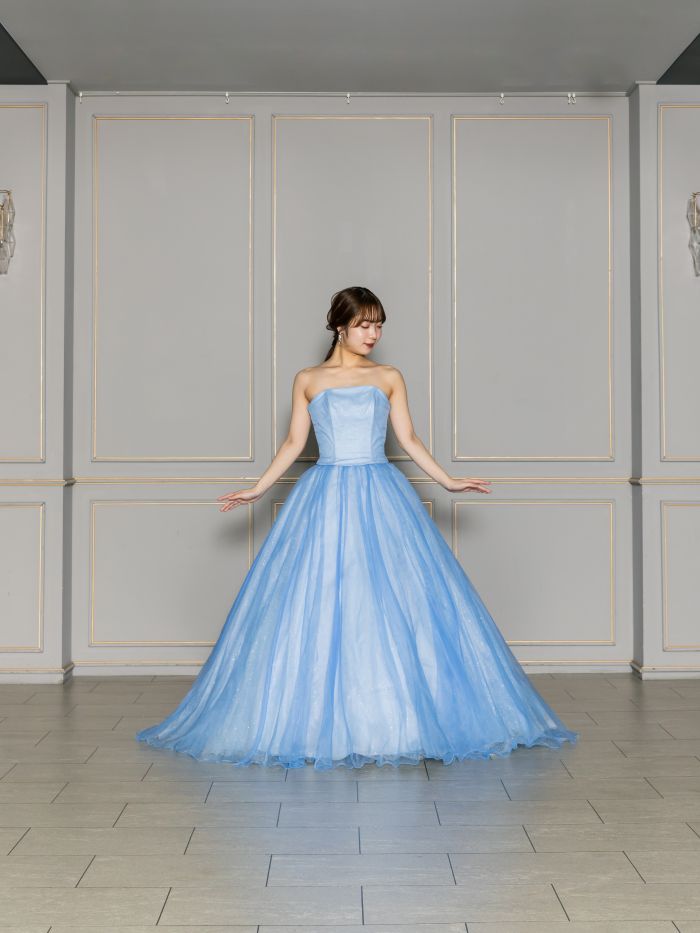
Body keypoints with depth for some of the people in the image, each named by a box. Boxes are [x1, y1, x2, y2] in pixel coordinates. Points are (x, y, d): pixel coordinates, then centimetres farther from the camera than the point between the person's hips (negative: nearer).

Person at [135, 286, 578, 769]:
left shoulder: (390, 377, 9)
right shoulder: (308, 380, 8)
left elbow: (409, 439, 9)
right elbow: (294, 443, 10)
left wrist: (449, 481, 3)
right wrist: (257, 490, 5)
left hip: (381, 498, 1)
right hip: (324, 500, 0)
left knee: (395, 601, -4)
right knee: (318, 605, -4)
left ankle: (397, 720, 6)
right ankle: (321, 724, 5)